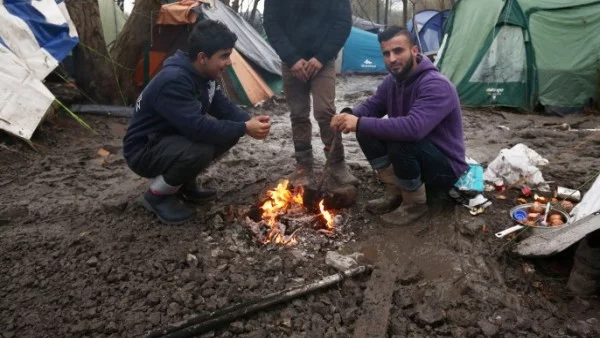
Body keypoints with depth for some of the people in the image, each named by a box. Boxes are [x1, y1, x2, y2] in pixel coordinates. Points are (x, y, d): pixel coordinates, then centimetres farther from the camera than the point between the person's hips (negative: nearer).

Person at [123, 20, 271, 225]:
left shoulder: (203, 74, -3)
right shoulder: (173, 81, -31)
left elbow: (223, 107, 2)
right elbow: (197, 128, -37)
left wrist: (249, 120, -18)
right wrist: (245, 128, -30)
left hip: (174, 139, 9)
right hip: (143, 151, -9)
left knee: (229, 133, -5)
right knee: (200, 150, -35)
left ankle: (186, 184, 11)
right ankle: (157, 195, -7)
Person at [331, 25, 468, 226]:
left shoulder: (436, 85, -28)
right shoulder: (392, 81, -1)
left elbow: (413, 128, -42)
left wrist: (360, 123, -37)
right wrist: (349, 115, -20)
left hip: (445, 167, -7)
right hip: (413, 156, 7)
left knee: (401, 142, -36)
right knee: (366, 132, -11)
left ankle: (415, 203, -9)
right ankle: (395, 192, 1)